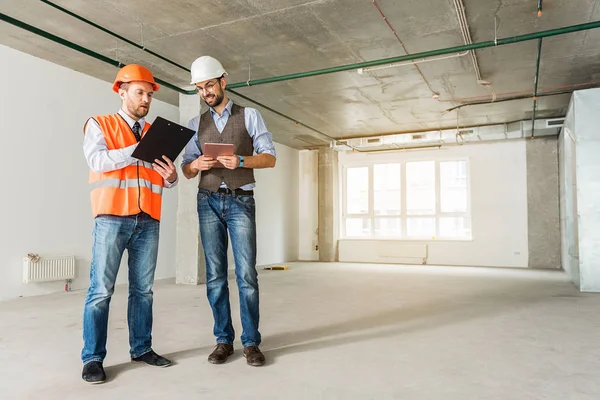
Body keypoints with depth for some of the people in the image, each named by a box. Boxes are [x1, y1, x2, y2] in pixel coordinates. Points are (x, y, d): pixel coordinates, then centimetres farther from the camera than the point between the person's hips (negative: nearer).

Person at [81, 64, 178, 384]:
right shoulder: (99, 124, 7)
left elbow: (165, 181, 14)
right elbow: (97, 160, -12)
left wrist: (171, 176, -9)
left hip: (148, 221, 4)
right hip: (112, 217, -4)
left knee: (143, 289, 7)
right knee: (101, 289, -3)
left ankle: (141, 348, 17)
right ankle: (92, 358, 6)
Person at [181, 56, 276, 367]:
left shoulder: (250, 116, 7)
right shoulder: (196, 124, 14)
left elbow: (269, 157, -1)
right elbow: (186, 170, 12)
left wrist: (241, 161, -18)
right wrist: (196, 165, -12)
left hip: (241, 202, -2)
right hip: (208, 201, 3)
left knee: (246, 274, -6)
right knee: (215, 275, 3)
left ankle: (251, 342, 5)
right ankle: (224, 340, 13)